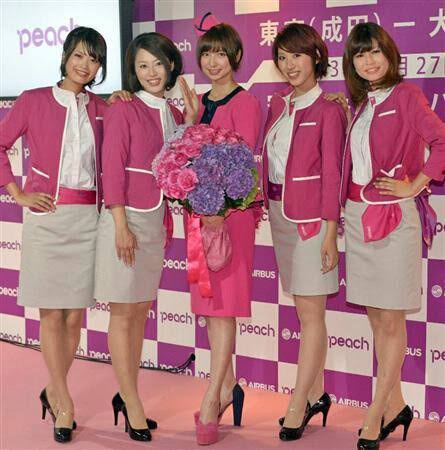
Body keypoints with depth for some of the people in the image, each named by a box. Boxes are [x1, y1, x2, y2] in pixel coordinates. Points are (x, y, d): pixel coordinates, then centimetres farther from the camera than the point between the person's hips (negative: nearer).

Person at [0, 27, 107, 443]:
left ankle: (53, 392, 24)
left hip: (88, 218, 3)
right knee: (51, 314, 0)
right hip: (47, 216, -3)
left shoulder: (101, 110, 10)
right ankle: (64, 403, 9)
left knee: (75, 315, 6)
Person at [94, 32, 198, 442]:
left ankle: (126, 394, 22)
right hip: (127, 219, -7)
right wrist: (121, 225, -16)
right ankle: (132, 403, 7)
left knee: (141, 311, 11)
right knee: (123, 313, 0)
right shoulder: (124, 109, -7)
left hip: (157, 221, 7)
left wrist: (191, 121, 1)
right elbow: (112, 169, -11)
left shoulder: (173, 112, 12)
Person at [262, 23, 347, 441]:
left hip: (311, 217, -7)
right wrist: (267, 206, 1)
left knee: (311, 313, -2)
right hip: (279, 213, 7)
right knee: (304, 311, 12)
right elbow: (269, 159, 12)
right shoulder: (278, 104, 11)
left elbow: (332, 175, -11)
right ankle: (316, 394, 22)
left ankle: (297, 406, 2)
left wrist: (330, 233, -13)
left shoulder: (328, 110, -9)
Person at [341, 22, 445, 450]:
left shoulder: (405, 95, -7)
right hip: (356, 216, 7)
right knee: (376, 318, 12)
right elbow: (354, 160, 14)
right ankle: (394, 405, 24)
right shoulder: (361, 103, 14)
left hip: (393, 216, -7)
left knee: (391, 321, 2)